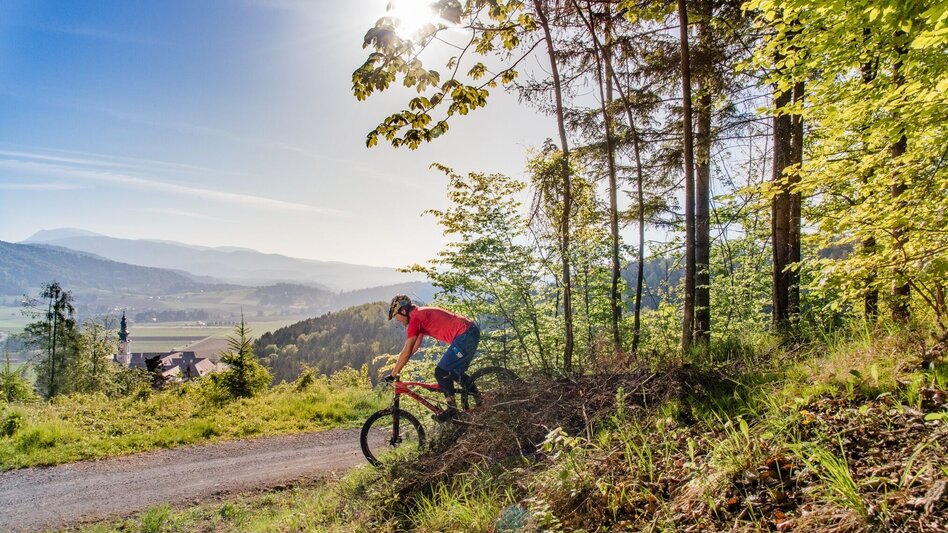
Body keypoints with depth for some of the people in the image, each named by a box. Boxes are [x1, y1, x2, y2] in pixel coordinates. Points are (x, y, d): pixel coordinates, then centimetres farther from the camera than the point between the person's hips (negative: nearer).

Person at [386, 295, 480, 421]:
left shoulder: (416, 318, -11)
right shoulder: (421, 314, 19)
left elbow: (407, 352, -12)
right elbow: (414, 347, 24)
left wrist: (393, 375, -4)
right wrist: (397, 367, 24)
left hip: (465, 335, -10)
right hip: (471, 331, 10)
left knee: (441, 372, -5)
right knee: (455, 372, 20)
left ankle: (452, 408, 2)